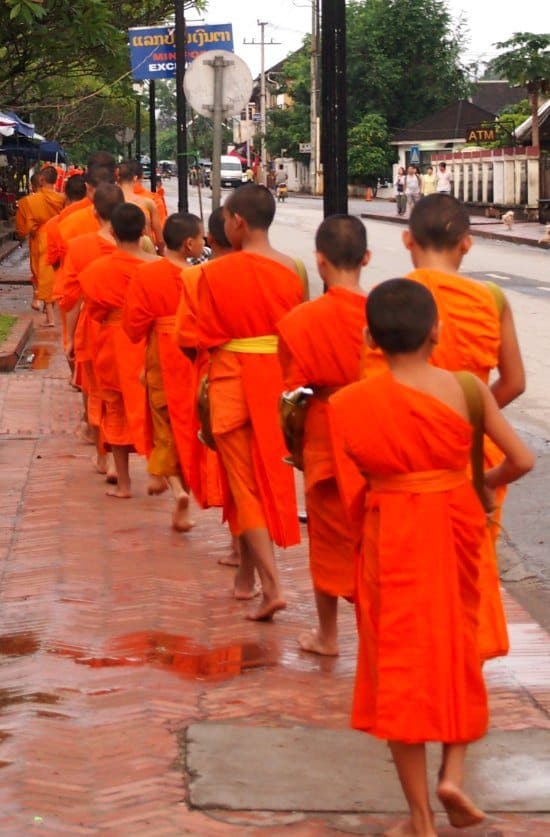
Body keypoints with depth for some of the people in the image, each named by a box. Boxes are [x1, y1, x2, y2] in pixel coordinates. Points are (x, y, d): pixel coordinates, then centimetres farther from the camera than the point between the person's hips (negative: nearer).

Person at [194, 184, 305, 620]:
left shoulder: (216, 273, -12)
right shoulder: (292, 270, -2)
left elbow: (204, 338, -7)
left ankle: (271, 584, -11)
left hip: (233, 382, -4)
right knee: (269, 477, 18)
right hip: (280, 380, 4)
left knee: (246, 485, 1)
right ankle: (247, 574, 32)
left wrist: (201, 386, 7)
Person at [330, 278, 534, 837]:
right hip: (456, 526, 1)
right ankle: (454, 770, 9)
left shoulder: (349, 402, -9)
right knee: (458, 650, 23)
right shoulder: (465, 388, -8)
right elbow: (522, 460, -6)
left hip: (391, 537, -1)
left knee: (398, 664, 7)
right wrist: (488, 482, 14)